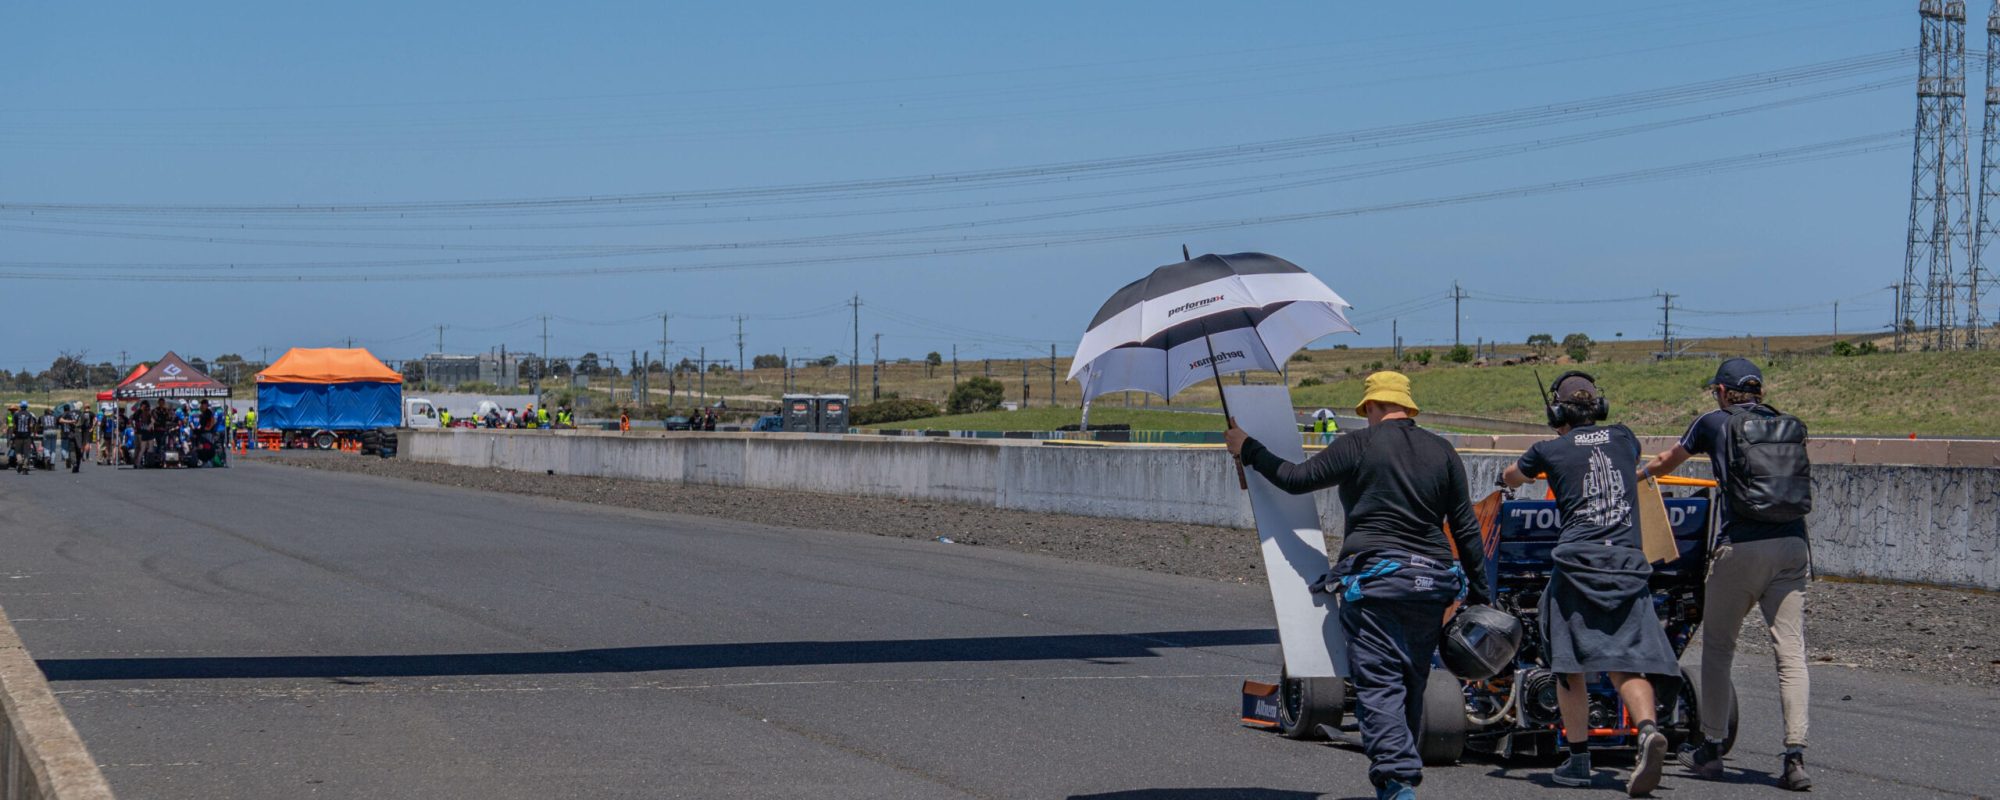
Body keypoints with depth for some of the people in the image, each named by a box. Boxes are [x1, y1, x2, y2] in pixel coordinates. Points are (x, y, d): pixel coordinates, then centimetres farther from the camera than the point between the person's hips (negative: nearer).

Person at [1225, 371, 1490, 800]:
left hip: (1374, 580, -5)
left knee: (1379, 685, -8)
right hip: (1431, 583, 5)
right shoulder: (1442, 452, 11)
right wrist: (1479, 595, 17)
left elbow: (1297, 479, 3)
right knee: (1412, 686, 14)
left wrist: (1248, 450, 18)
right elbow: (1466, 529, 11)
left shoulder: (1359, 446, -2)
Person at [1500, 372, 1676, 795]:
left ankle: (1578, 759, 8)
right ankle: (1648, 728, -26)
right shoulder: (1623, 438, 15)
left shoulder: (1549, 450, 7)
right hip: (1628, 559, 2)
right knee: (1626, 663, 0)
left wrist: (1507, 479, 53)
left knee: (1571, 665, 7)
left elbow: (1510, 478, 29)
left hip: (1578, 559, -2)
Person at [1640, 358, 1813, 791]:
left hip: (1741, 545, -3)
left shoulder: (1715, 423, 7)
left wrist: (1639, 475, 48)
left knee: (1717, 646, 13)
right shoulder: (1791, 427, 15)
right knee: (1791, 651, 0)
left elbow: (1666, 461, 25)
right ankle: (1795, 756, -10)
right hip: (1793, 545, 3)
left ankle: (1711, 748, 18)